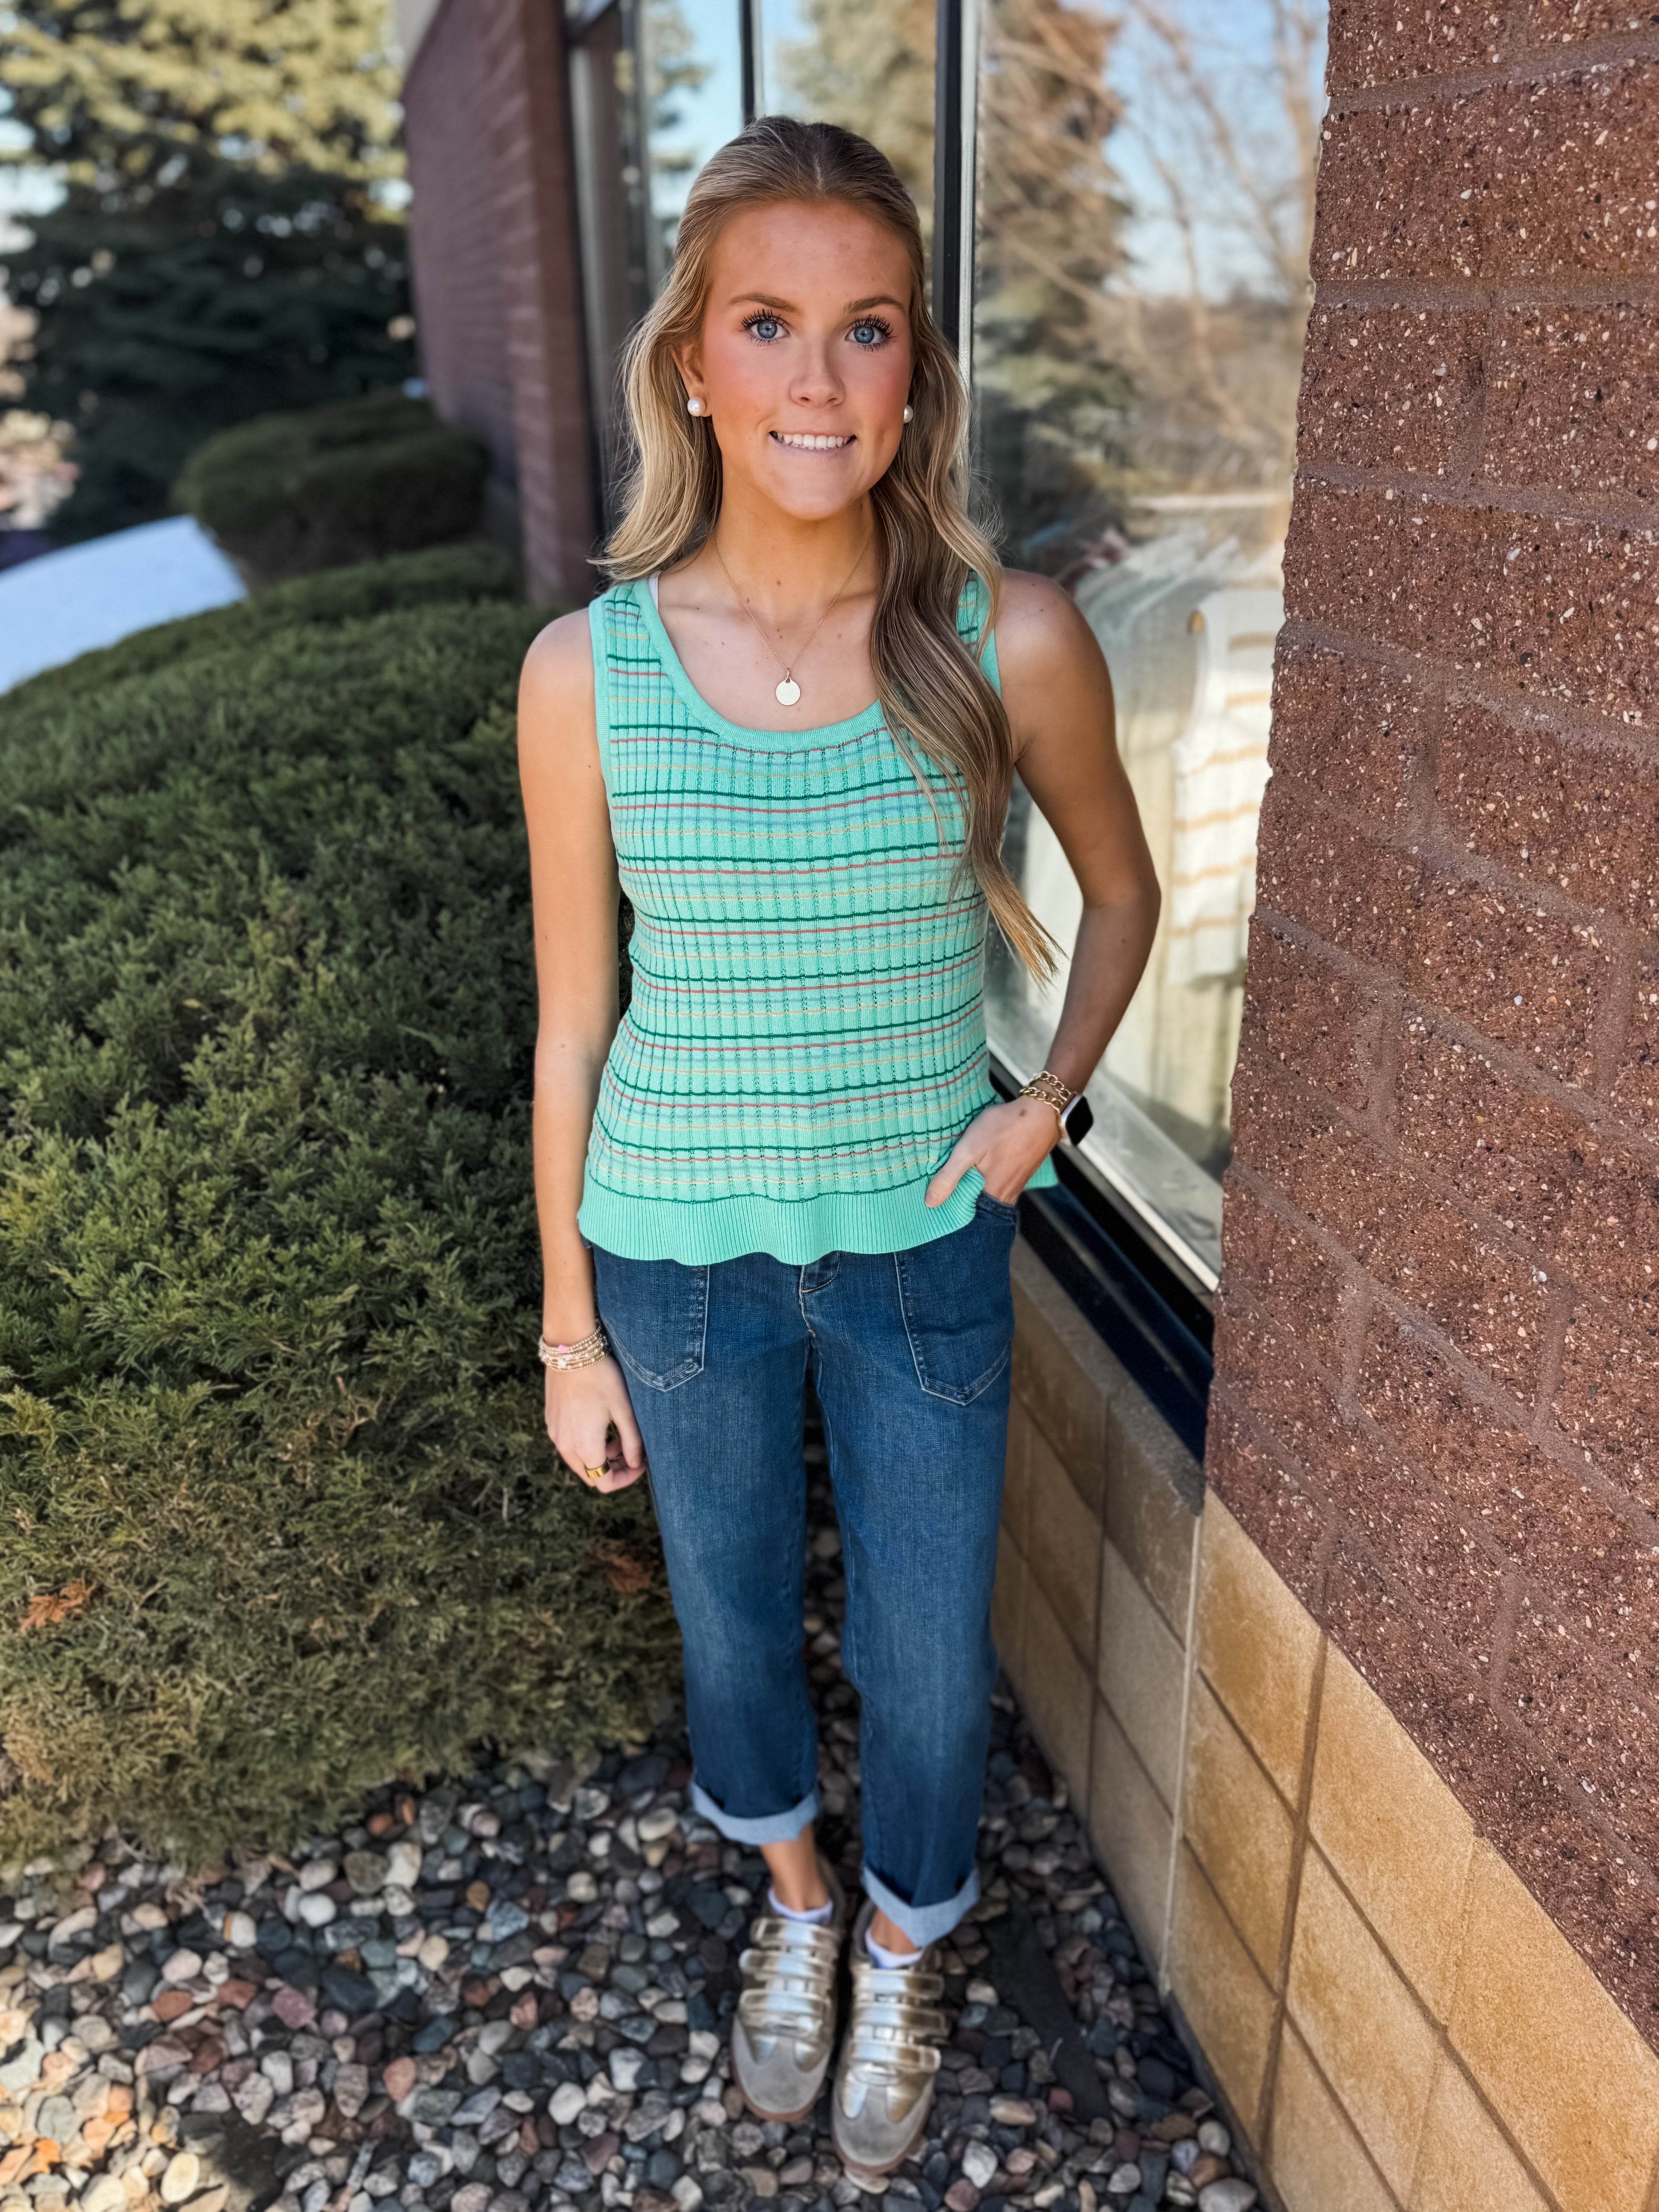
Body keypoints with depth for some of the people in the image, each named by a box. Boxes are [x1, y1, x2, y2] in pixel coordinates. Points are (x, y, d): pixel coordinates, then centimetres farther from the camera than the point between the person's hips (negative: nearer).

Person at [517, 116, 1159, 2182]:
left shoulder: (1013, 643, -13)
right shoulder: (588, 671, -12)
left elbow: (1121, 891, 5)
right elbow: (573, 1025, -4)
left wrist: (1048, 1097, -11)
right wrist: (569, 1331, 2)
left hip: (924, 1245, 0)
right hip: (681, 1248, 1)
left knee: (929, 1662, 16)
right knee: (734, 1618, 23)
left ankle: (902, 1952, 51)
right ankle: (795, 1894, 56)